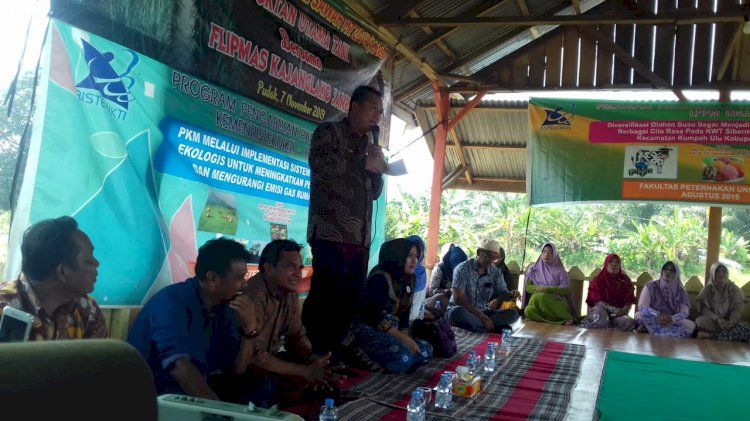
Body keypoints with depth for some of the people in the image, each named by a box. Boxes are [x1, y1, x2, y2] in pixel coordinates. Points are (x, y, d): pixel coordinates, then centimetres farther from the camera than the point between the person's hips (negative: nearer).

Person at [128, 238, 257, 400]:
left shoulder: (225, 306, 2)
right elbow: (179, 366, -33)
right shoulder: (171, 302, -19)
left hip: (196, 394, 7)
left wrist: (249, 329, -14)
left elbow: (236, 369, 1)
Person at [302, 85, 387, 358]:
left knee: (349, 304, 7)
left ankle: (333, 355, 15)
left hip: (361, 238, 7)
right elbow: (318, 162, -19)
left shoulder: (369, 144, 23)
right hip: (331, 234, -7)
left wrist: (378, 166, 7)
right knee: (324, 300, -9)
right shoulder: (329, 132, 3)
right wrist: (364, 163, -14)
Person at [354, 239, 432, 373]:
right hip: (368, 330, -9)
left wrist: (405, 338, -8)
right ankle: (366, 358, -10)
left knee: (426, 351, -8)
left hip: (391, 331, 9)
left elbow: (404, 315, 8)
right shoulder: (379, 278, -18)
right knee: (402, 357, -31)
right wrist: (404, 339, -25)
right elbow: (377, 317, -24)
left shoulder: (408, 281, 7)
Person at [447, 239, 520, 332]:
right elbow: (457, 297, -19)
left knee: (513, 314, -17)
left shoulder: (495, 272, 6)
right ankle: (495, 328, -31)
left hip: (483, 313, 5)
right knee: (456, 312, -40)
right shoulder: (463, 268, -10)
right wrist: (481, 316, -25)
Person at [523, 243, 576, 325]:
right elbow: (527, 287, 9)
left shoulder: (560, 271, 12)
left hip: (556, 301, -2)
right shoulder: (533, 269, 18)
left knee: (540, 297, -38)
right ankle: (565, 319, -23)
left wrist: (548, 289, -14)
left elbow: (566, 290, -1)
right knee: (529, 311, -35)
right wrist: (539, 289, -12)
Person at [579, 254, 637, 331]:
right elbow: (598, 301, -3)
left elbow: (629, 301, 7)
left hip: (618, 315, 2)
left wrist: (624, 310, -16)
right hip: (601, 310, -2)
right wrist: (614, 309, -18)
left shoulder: (625, 281, 13)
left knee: (630, 322, -32)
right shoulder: (598, 280, 7)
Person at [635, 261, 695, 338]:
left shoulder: (681, 291, 3)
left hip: (672, 323, 2)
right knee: (639, 315, -31)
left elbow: (684, 313, -7)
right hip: (653, 320, -2)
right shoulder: (650, 286, -2)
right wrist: (658, 315, -29)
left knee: (690, 325, -26)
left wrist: (672, 319, -29)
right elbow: (642, 307, -11)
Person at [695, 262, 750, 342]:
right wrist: (717, 319, -25)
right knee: (699, 321, -33)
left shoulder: (735, 290, 7)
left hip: (729, 323, 1)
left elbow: (737, 310, -3)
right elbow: (703, 309, -5)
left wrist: (731, 322, -24)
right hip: (712, 322, -1)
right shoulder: (706, 290, 5)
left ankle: (710, 336, -36)